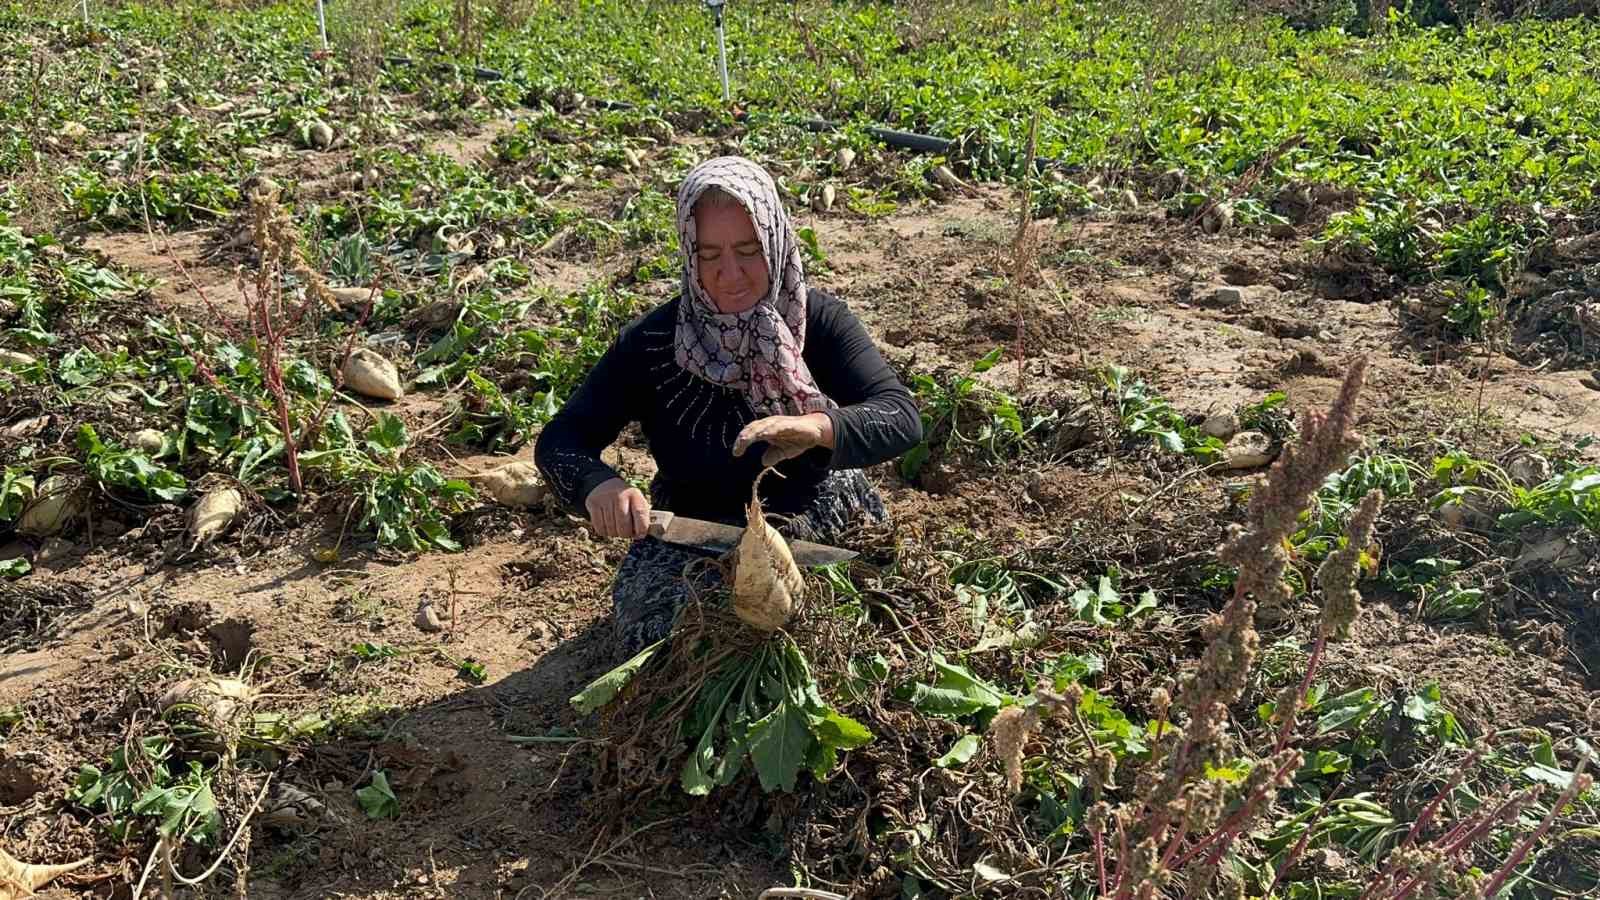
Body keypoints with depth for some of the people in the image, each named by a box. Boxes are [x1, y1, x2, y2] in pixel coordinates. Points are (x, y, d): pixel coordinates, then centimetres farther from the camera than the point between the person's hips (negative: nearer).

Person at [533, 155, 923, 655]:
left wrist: (817, 427, -43)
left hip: (818, 524, 0)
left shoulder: (818, 319, -10)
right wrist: (598, 485, -34)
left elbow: (901, 417, -21)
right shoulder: (650, 343, -9)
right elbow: (559, 442, -8)